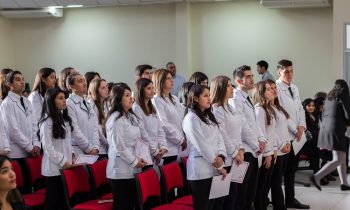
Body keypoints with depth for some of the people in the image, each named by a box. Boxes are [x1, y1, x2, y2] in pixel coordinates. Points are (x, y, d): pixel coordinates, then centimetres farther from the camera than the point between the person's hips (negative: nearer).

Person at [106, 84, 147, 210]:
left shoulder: (132, 117, 14)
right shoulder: (116, 119, -14)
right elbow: (119, 146, -18)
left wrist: (139, 159, 7)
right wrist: (134, 161, -12)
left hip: (132, 170, 8)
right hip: (121, 171, -8)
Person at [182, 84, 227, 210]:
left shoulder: (209, 117, 18)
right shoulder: (191, 118, -9)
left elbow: (219, 137, 11)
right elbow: (201, 144, -14)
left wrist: (221, 156, -9)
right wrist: (219, 166, -11)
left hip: (214, 169, 8)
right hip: (201, 170, -8)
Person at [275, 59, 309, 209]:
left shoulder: (294, 88, 14)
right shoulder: (276, 87, -12)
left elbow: (300, 109, 16)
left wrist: (302, 126, -2)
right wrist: (293, 129, -16)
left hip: (296, 135, 8)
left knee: (292, 168, 15)